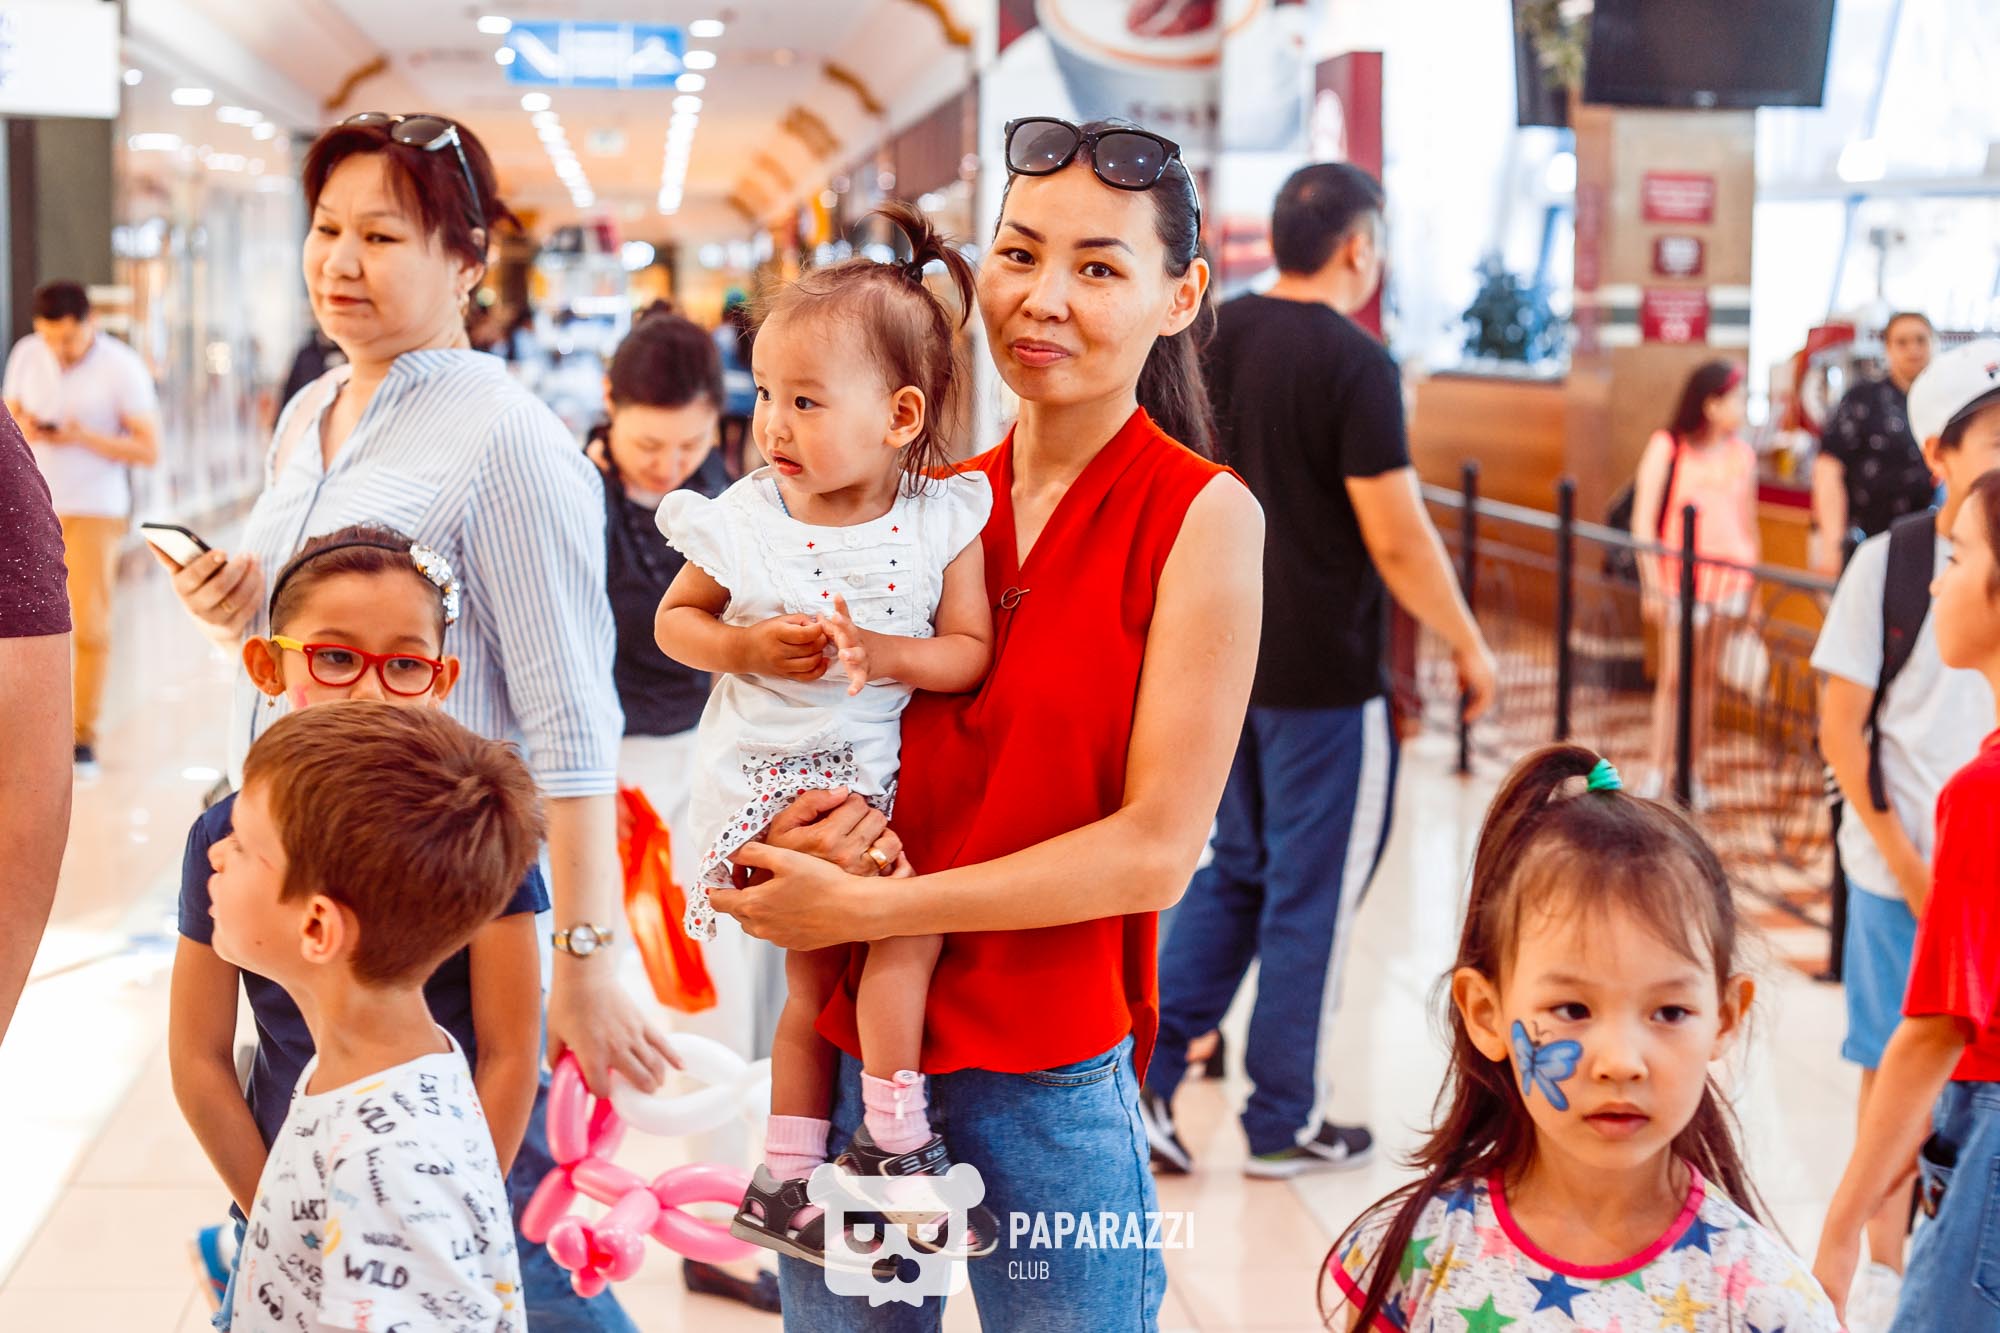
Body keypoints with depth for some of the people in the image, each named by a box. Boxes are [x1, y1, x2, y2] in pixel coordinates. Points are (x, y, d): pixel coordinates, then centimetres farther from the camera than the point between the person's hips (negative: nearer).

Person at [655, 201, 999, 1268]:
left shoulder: (943, 520, -6)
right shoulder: (744, 519, -6)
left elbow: (971, 651, -6)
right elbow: (674, 619, 4)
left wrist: (885, 652, -24)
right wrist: (747, 648, -15)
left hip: (883, 769, 2)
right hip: (772, 773, -2)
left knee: (818, 980, 10)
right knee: (904, 911, -18)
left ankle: (784, 1181, 23)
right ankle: (895, 1142, -6)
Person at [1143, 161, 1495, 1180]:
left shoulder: (1218, 340, 5)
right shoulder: (1353, 363, -16)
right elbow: (1396, 537, -17)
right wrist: (1468, 646, -5)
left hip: (1226, 661, 7)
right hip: (1322, 673, -7)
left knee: (1235, 871, 19)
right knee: (1312, 893, 5)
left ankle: (1145, 1069, 9)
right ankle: (1284, 1122, 16)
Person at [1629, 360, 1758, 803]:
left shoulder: (1743, 455, 10)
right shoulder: (1667, 447, -3)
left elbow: (1749, 525, 15)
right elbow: (1643, 521, -4)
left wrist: (1754, 590, 13)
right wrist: (1652, 584, -9)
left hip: (1730, 575, 4)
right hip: (1680, 573, -4)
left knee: (1706, 676, 7)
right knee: (1673, 678, -4)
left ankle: (1692, 771, 13)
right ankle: (1656, 773, 2)